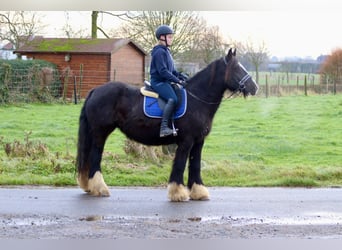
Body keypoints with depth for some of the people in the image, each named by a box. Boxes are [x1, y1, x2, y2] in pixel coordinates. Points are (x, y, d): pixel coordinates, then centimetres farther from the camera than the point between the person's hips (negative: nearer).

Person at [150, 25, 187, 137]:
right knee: (172, 99, -29)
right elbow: (163, 71, -21)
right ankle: (164, 128, -36)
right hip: (158, 82, -11)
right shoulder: (159, 52, -14)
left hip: (165, 81, 11)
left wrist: (181, 76, 7)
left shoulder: (166, 51, 18)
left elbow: (172, 70, 23)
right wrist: (177, 80, -20)